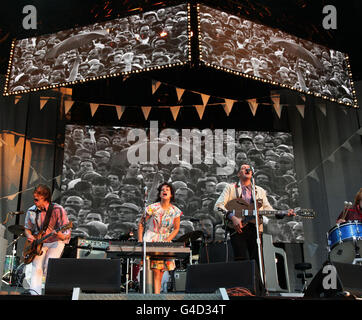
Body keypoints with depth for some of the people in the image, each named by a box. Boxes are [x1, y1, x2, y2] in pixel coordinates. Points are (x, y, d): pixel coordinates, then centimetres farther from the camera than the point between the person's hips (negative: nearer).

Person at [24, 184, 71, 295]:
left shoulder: (58, 210, -14)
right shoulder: (31, 211, 1)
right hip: (38, 243, 4)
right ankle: (34, 293, -25)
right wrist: (29, 236, -5)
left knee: (49, 264, -24)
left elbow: (67, 233, -14)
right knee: (37, 267, -19)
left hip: (56, 242, -3)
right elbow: (27, 228, 17)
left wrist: (61, 235, -37)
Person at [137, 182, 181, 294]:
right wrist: (140, 242, -4)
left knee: (161, 271, 2)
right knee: (156, 271, -14)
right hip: (150, 242, -3)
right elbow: (141, 224, 2)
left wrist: (166, 241, -5)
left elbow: (176, 229, 8)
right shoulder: (152, 208, -7)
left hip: (165, 243, 3)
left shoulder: (175, 211, 0)